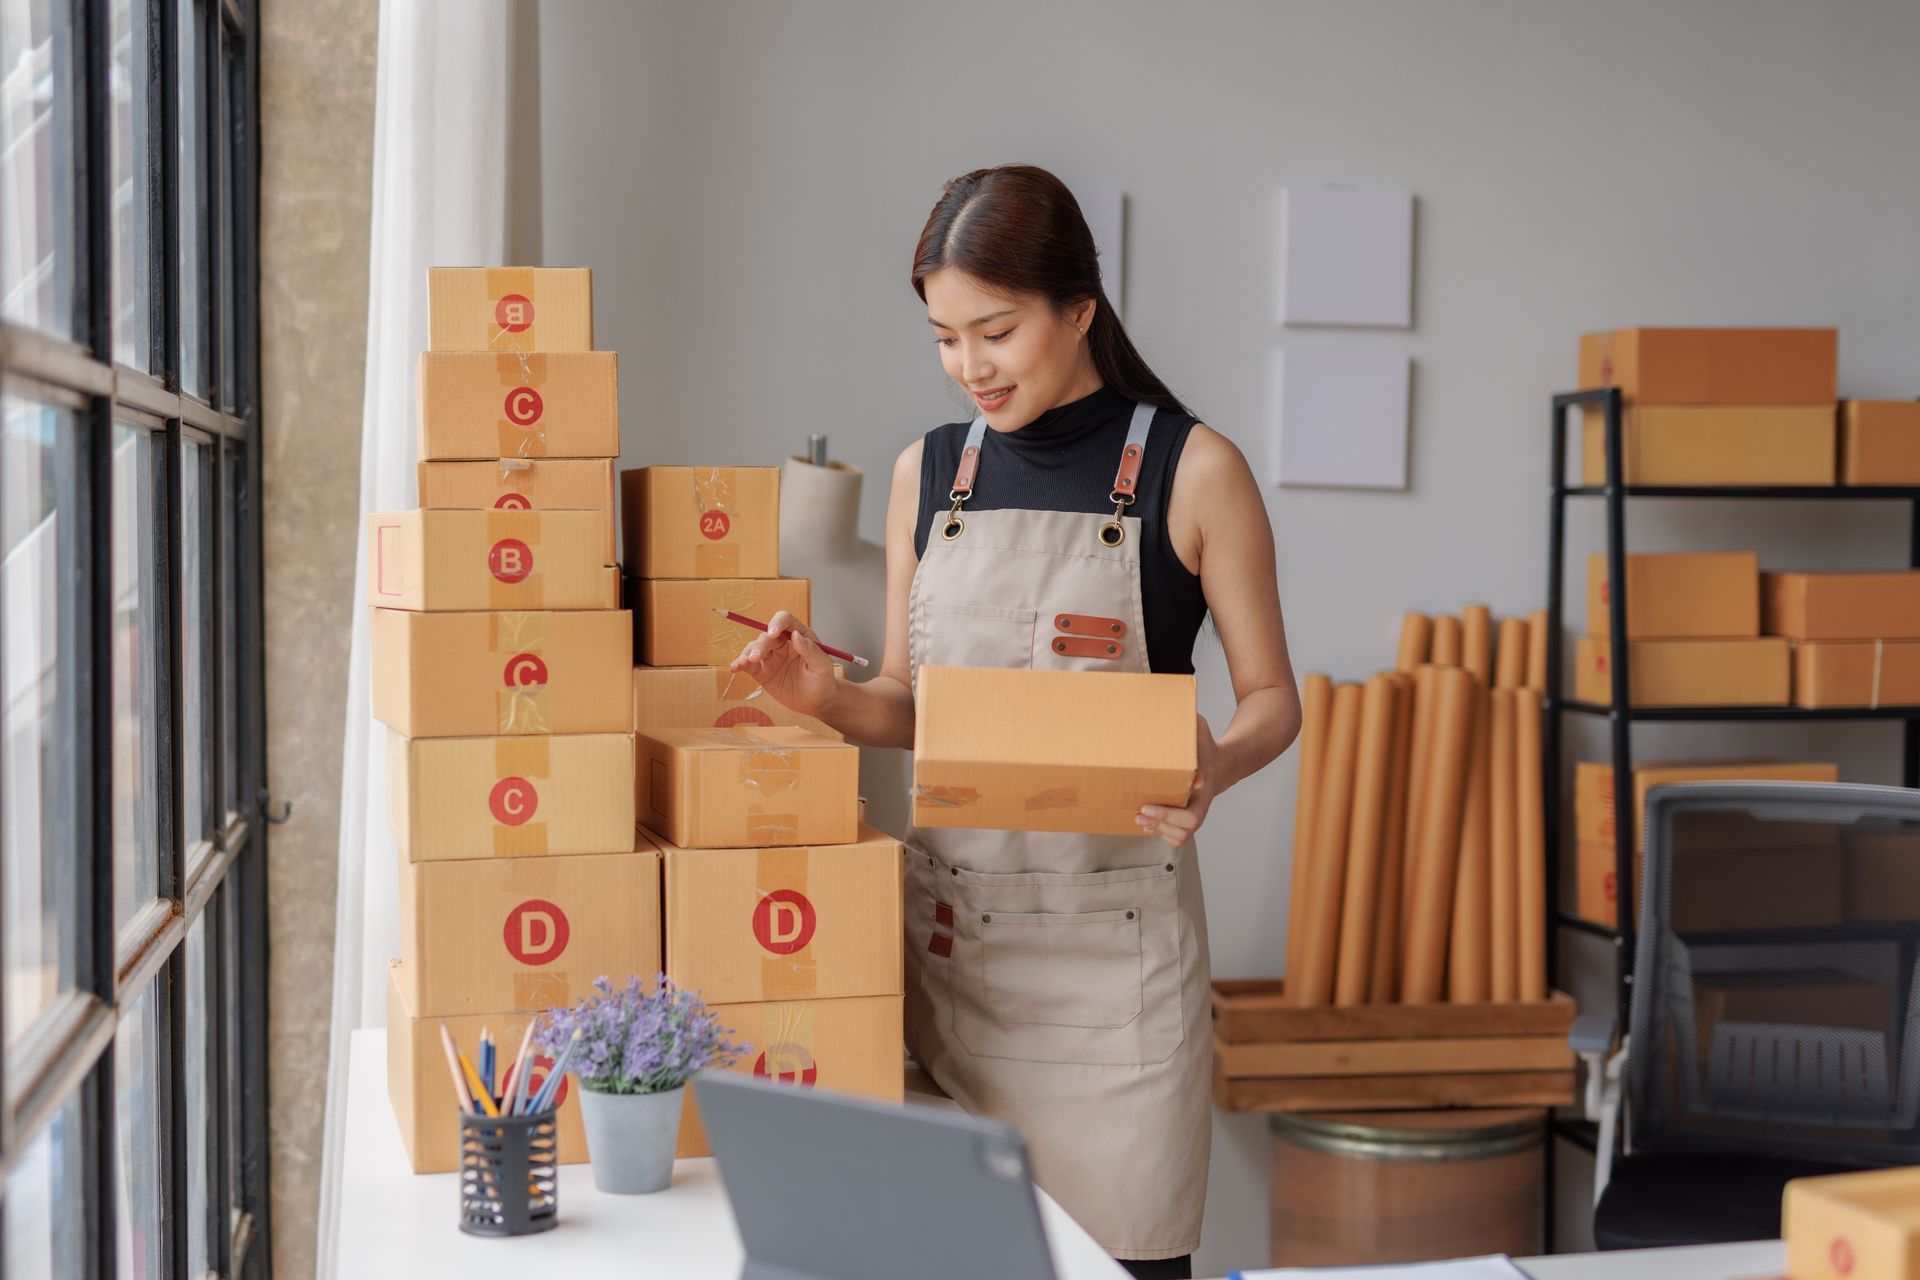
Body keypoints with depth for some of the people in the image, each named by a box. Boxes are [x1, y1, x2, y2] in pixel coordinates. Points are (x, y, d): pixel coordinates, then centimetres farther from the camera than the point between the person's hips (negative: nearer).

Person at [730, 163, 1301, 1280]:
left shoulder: (1192, 470, -2)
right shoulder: (927, 474, 10)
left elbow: (1272, 698, 0)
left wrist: (1215, 766, -21)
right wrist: (827, 696, -6)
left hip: (1109, 925, -3)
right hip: (946, 915, 4)